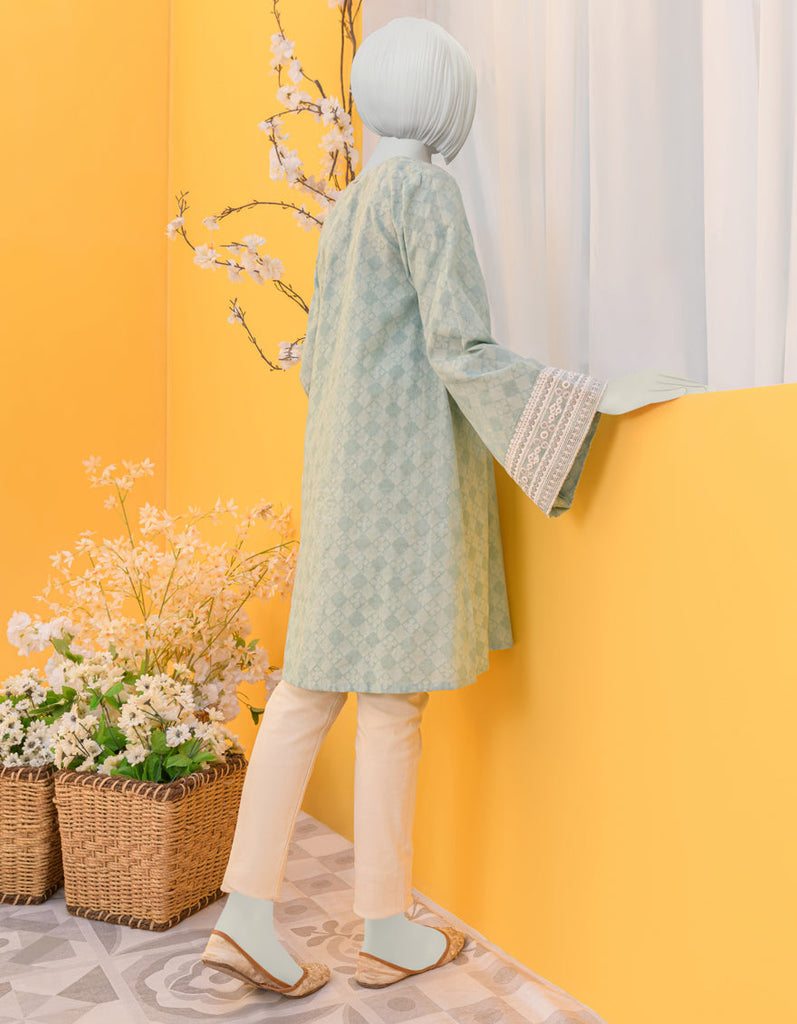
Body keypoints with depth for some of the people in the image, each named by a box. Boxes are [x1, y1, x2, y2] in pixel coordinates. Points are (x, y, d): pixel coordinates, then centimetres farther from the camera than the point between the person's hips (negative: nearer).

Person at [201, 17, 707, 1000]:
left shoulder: (346, 209, 19)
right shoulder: (425, 187, -7)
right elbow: (463, 346, -16)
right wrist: (597, 397, -15)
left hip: (343, 458, 8)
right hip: (411, 460, -8)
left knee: (315, 678, 5)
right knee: (394, 688, -2)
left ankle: (247, 913, 6)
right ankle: (387, 930, 12)